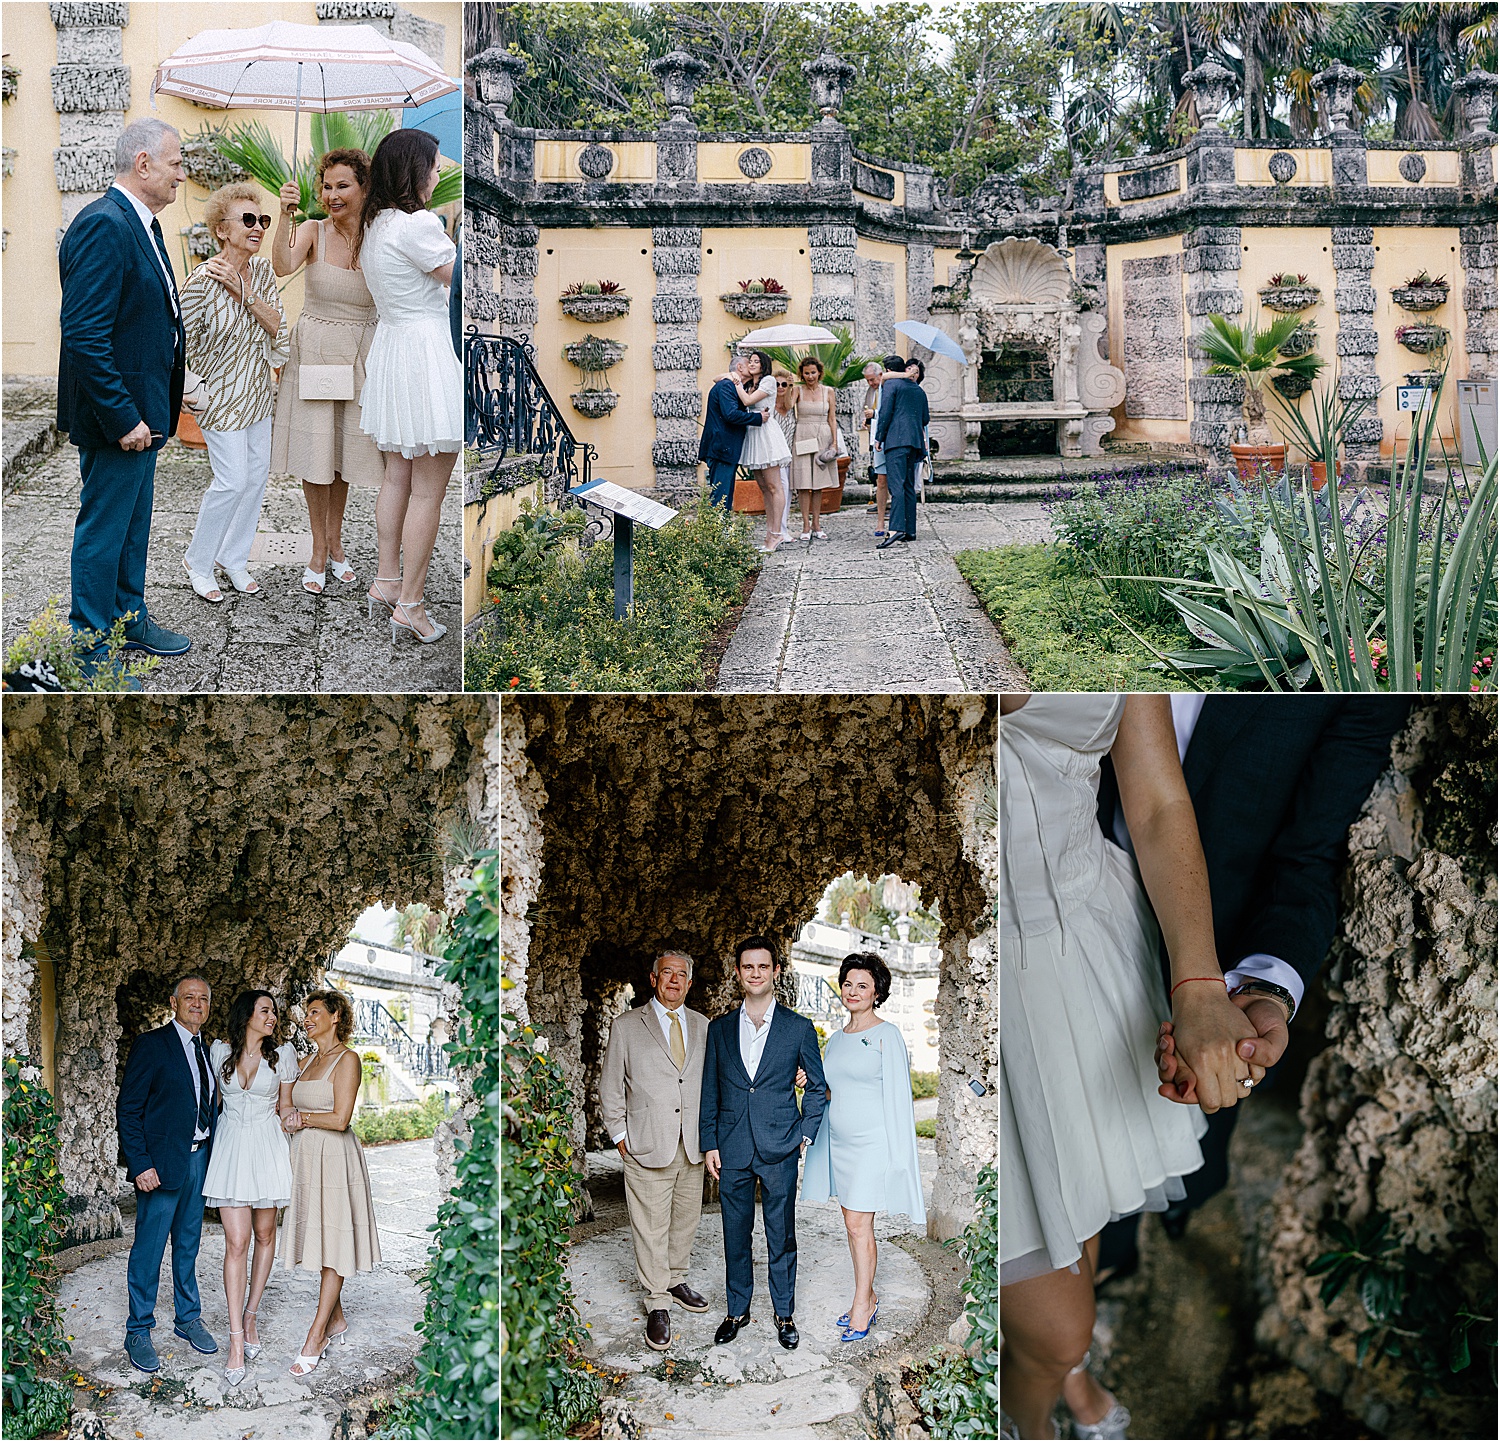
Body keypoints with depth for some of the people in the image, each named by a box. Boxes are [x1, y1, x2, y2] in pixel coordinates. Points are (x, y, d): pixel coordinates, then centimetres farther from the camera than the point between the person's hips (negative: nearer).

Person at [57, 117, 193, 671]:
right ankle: (89, 656, 10)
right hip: (118, 412, -10)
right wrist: (123, 418, -25)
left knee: (133, 521, 21)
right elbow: (84, 335, -26)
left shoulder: (141, 223, 11)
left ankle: (129, 620, 37)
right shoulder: (103, 226, -21)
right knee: (103, 530, 0)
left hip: (140, 407, 10)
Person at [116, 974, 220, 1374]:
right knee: (149, 1248, -1)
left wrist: (214, 1154, 5)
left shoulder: (208, 1051, 12)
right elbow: (128, 1110, -10)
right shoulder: (151, 1045, -8)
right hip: (162, 1162, -6)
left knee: (188, 1244, 16)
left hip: (200, 1157, 6)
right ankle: (138, 1333, 10)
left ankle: (188, 1318, 27)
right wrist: (141, 1164, -16)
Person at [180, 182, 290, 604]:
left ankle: (233, 557, 29)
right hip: (221, 395, -7)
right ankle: (197, 562, 14)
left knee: (258, 475, 12)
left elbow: (277, 326, -12)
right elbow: (184, 345, -14)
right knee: (233, 481, -6)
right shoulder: (201, 283, -23)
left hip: (257, 390, 7)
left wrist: (244, 292, -24)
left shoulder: (261, 269, -4)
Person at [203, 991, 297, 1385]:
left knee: (264, 1235, 9)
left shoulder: (283, 1054, 0)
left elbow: (285, 1108, 8)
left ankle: (250, 1316, 25)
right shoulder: (219, 1051, 1)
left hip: (267, 1148, 1)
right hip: (230, 1149, -1)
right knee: (236, 1242, -7)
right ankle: (237, 1340, -7)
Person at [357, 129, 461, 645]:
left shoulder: (376, 224, 9)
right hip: (426, 351, -10)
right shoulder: (418, 224, -19)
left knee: (398, 475, 19)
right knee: (428, 490, -3)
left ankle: (386, 581, 28)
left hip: (390, 346, 10)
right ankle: (409, 606, 1)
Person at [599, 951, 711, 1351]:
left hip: (693, 1147, 4)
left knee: (686, 1219, 13)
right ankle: (657, 1303, 8)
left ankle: (676, 1280, 32)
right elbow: (610, 1087, 4)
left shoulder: (703, 1026, 10)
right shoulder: (627, 1027, 0)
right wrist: (620, 1136, -1)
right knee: (651, 1227, -2)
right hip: (647, 1147, -4)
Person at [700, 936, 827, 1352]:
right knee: (735, 1235, 10)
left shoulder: (798, 1028, 0)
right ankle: (737, 1310, 25)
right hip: (731, 1150, 2)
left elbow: (818, 1086, 7)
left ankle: (784, 1313, 20)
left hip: (780, 1150, -2)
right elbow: (709, 1091, 8)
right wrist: (709, 1144, 2)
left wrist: (805, 1134, -1)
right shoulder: (719, 1028, 6)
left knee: (781, 1236, 5)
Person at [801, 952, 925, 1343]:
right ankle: (867, 1297, 22)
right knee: (852, 1222, 10)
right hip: (839, 1141, 7)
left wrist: (899, 1154, -14)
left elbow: (898, 1095, -11)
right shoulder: (836, 1039, 13)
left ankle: (862, 1308, 0)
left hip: (872, 1141, -7)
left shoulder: (886, 1035, -8)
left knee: (859, 1224, -9)